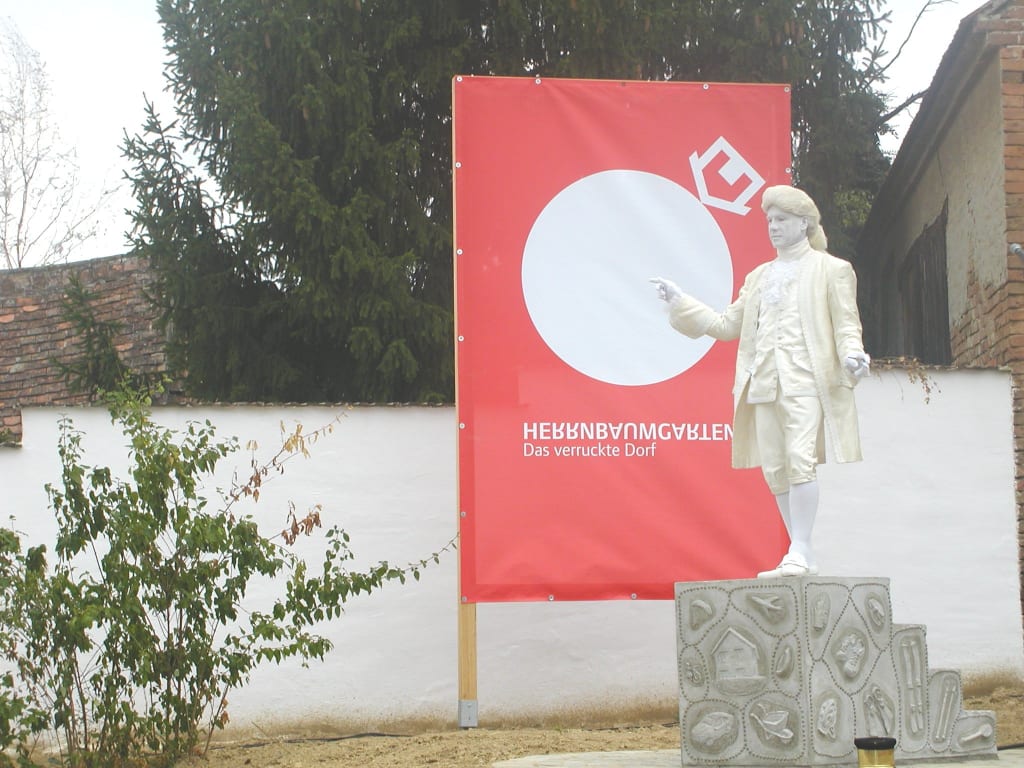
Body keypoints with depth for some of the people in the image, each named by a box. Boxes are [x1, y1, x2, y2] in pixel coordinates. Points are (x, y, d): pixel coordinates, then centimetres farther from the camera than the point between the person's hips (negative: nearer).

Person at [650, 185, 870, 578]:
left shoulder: (831, 270, 9)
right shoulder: (759, 277, 23)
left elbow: (846, 323, 2)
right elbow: (726, 324, 23)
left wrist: (851, 354, -18)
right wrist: (679, 301, 18)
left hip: (806, 379, -5)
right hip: (764, 382, 5)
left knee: (800, 460, -18)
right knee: (774, 468, 1)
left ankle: (800, 552, -15)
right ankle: (802, 555, 8)